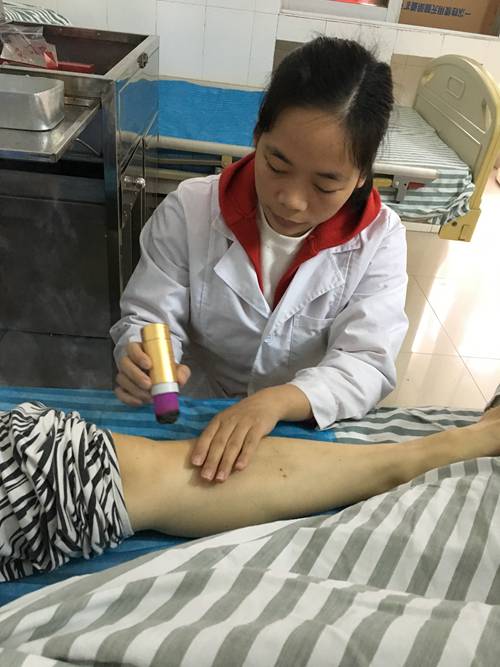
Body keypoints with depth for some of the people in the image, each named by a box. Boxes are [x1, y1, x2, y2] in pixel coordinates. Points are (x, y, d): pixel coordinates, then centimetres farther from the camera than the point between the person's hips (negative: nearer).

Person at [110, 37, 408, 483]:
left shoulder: (379, 238, -10)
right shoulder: (190, 209, -10)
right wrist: (142, 362, -28)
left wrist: (276, 401, -36)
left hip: (308, 430, 1)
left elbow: (365, 363, -17)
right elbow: (149, 317, -4)